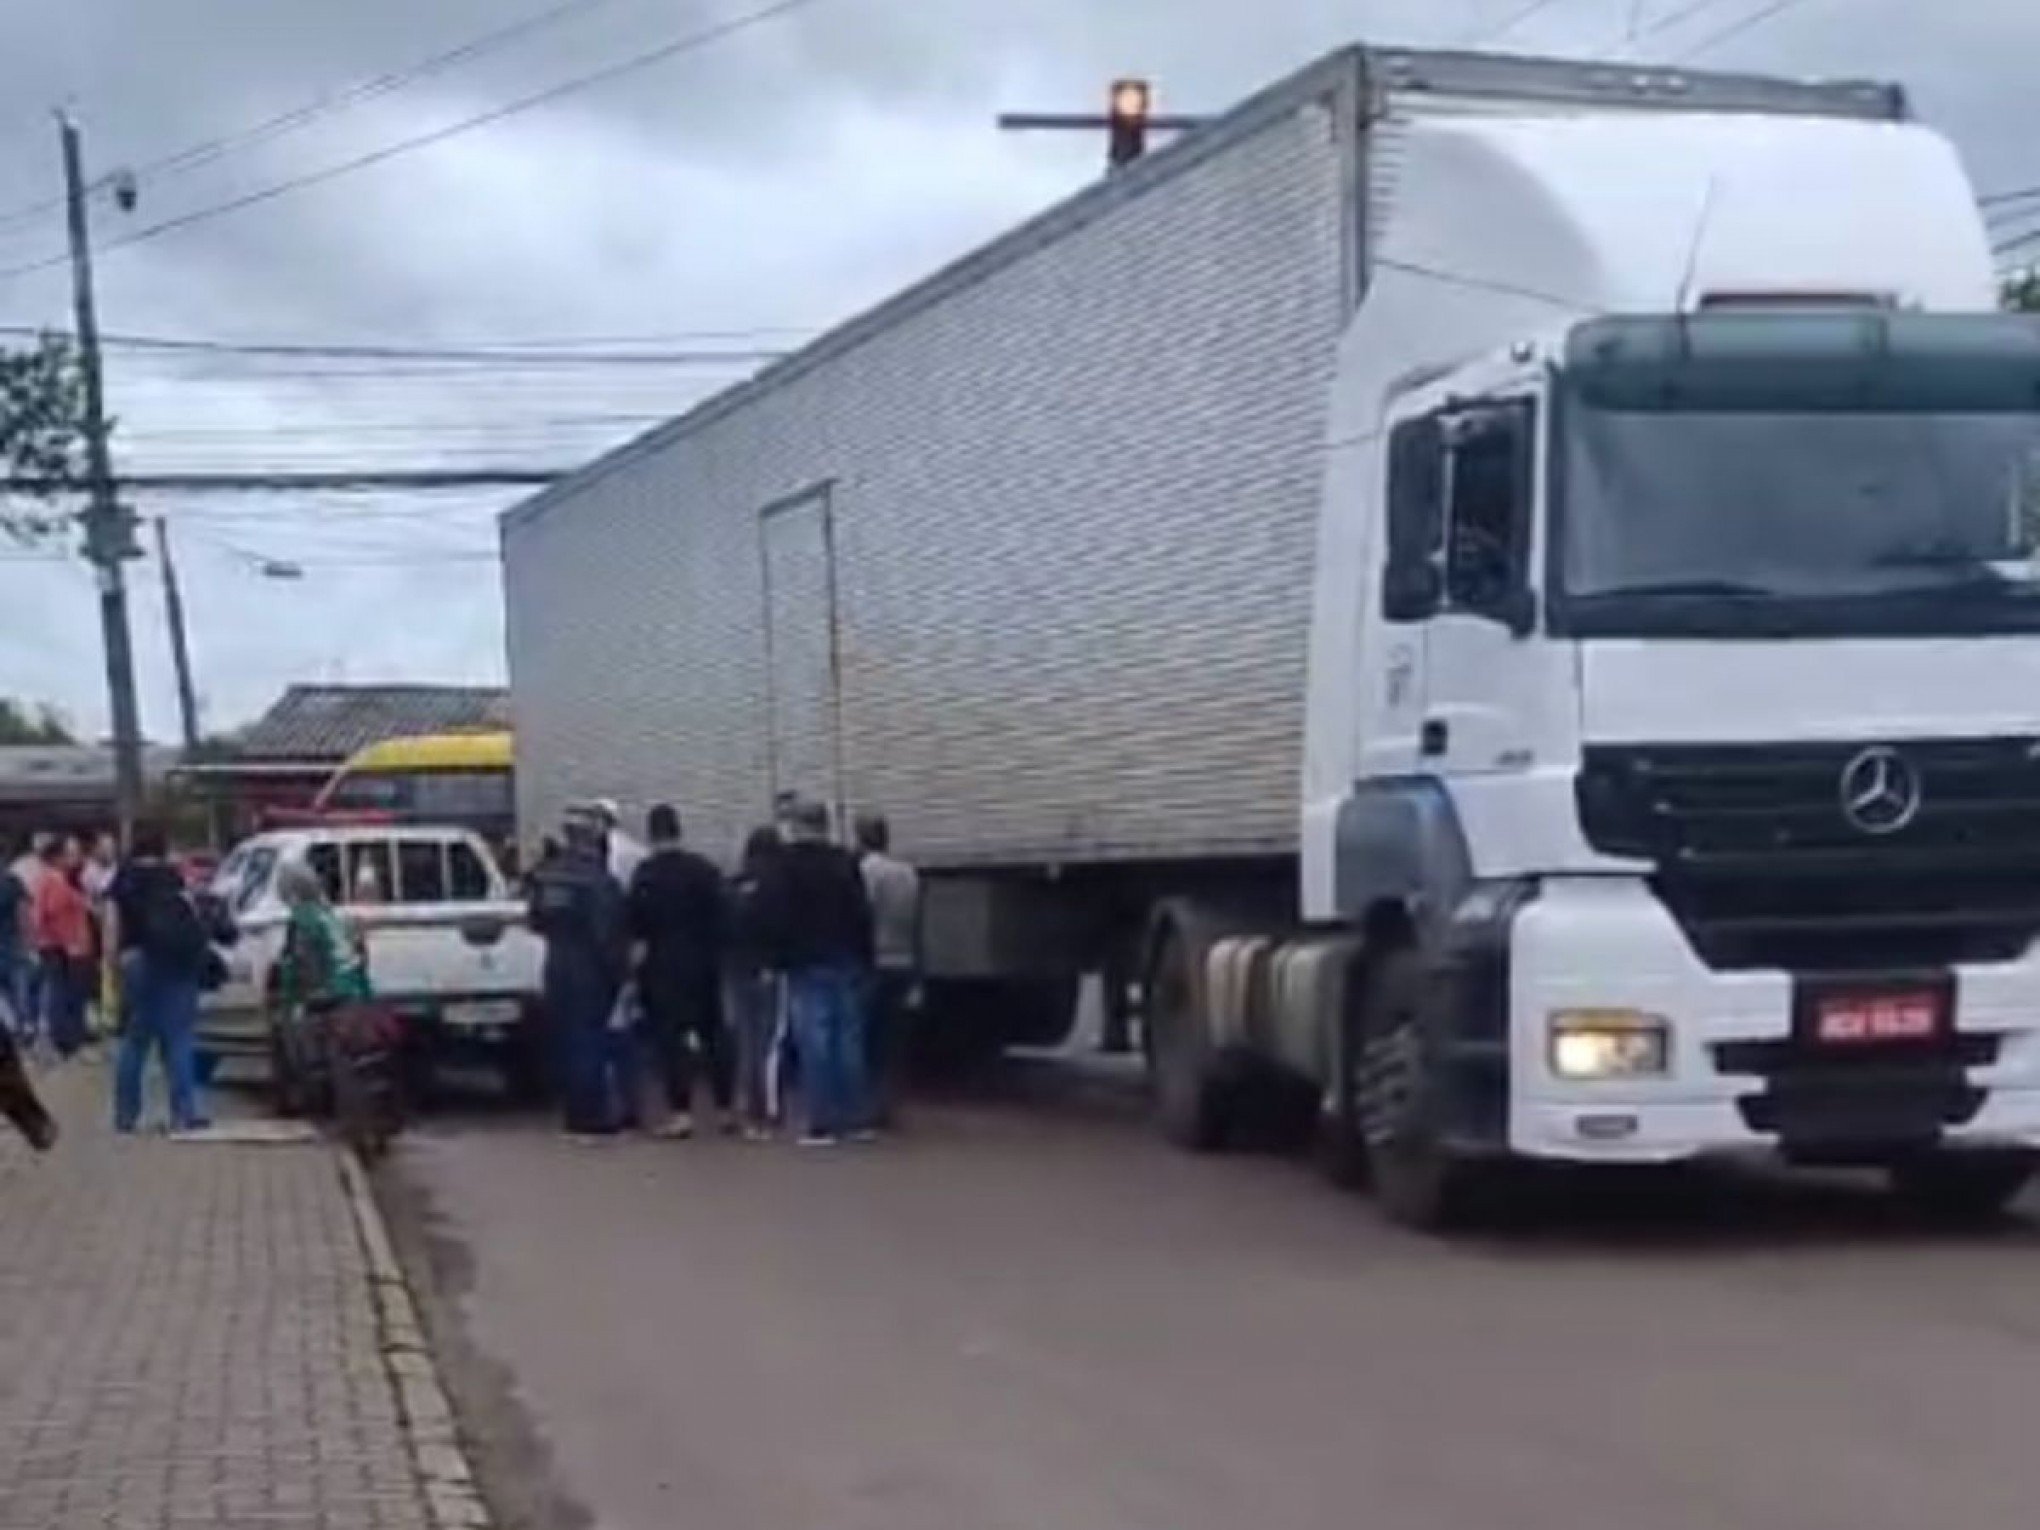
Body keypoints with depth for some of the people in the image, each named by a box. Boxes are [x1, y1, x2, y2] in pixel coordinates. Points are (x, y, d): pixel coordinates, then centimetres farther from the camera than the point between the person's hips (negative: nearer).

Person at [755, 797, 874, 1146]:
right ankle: (858, 1120, 9)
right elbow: (863, 915, 9)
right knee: (849, 1038, 8)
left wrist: (778, 957, -2)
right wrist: (864, 958, 13)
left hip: (806, 964, -4)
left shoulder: (784, 864, -4)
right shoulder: (845, 862, 9)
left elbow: (773, 915, -10)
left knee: (814, 1040, -6)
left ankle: (822, 1124, -10)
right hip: (847, 962, 4)